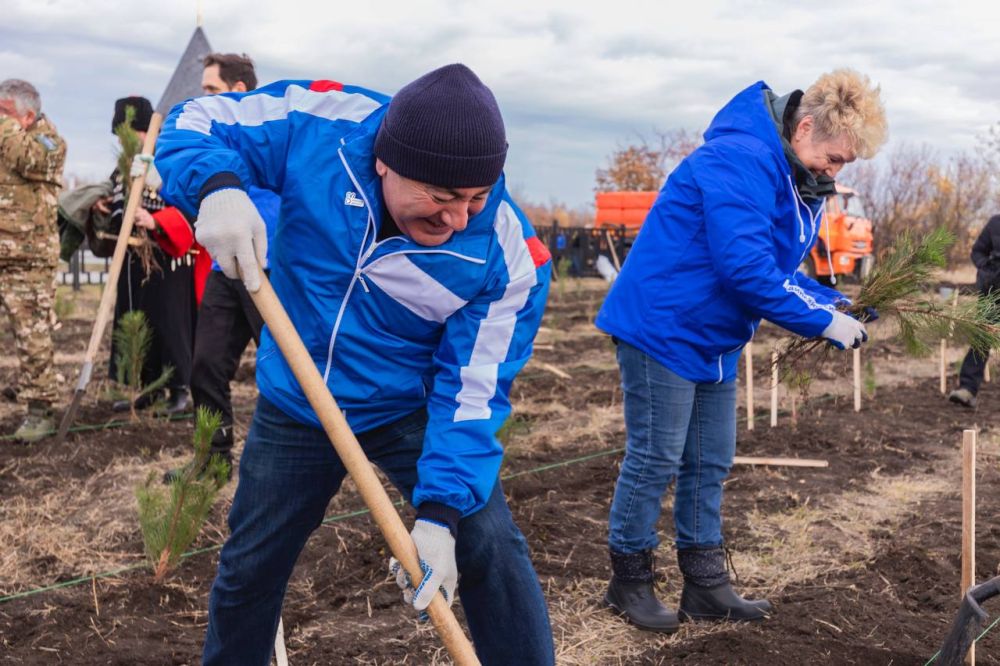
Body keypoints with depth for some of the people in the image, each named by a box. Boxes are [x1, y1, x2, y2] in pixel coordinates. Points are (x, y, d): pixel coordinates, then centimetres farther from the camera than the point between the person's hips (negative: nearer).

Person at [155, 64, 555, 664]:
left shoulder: (510, 256, -27)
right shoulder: (319, 124, -26)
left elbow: (473, 391, -21)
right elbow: (193, 124, -13)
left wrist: (440, 513, -31)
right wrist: (216, 186, -36)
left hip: (412, 411, -1)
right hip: (294, 405, 2)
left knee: (490, 546, -15)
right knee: (247, 573, 16)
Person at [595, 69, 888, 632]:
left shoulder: (800, 182, 8)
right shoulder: (742, 160, -24)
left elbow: (780, 267, 15)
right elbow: (745, 268, -31)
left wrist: (832, 303, -3)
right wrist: (822, 322, -24)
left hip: (713, 341, 10)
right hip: (663, 327, -10)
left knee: (711, 463, 13)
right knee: (655, 460, -1)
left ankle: (706, 585, 23)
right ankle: (630, 580, 16)